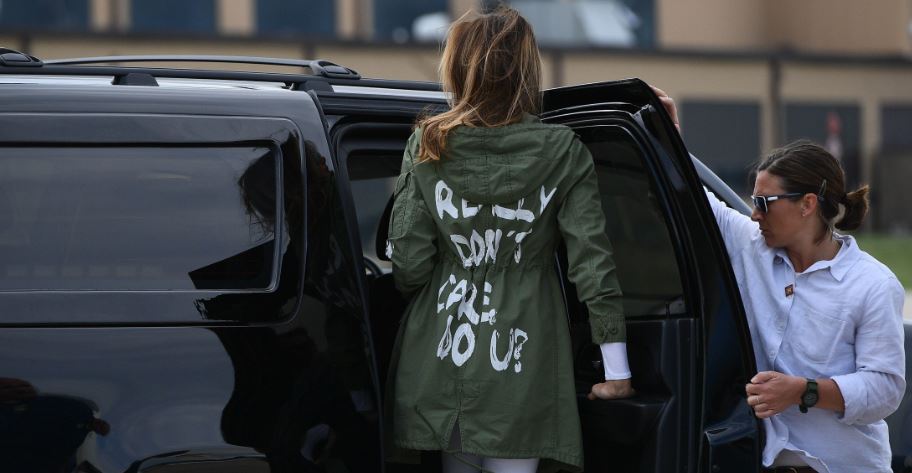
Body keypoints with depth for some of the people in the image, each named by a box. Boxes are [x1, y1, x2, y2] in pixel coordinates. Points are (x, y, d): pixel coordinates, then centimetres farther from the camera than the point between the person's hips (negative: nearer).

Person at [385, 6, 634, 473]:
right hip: (523, 365, -2)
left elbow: (407, 263, -5)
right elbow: (592, 261, -8)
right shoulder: (562, 153, -5)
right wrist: (616, 367, -4)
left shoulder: (428, 146, -3)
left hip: (441, 358, 2)